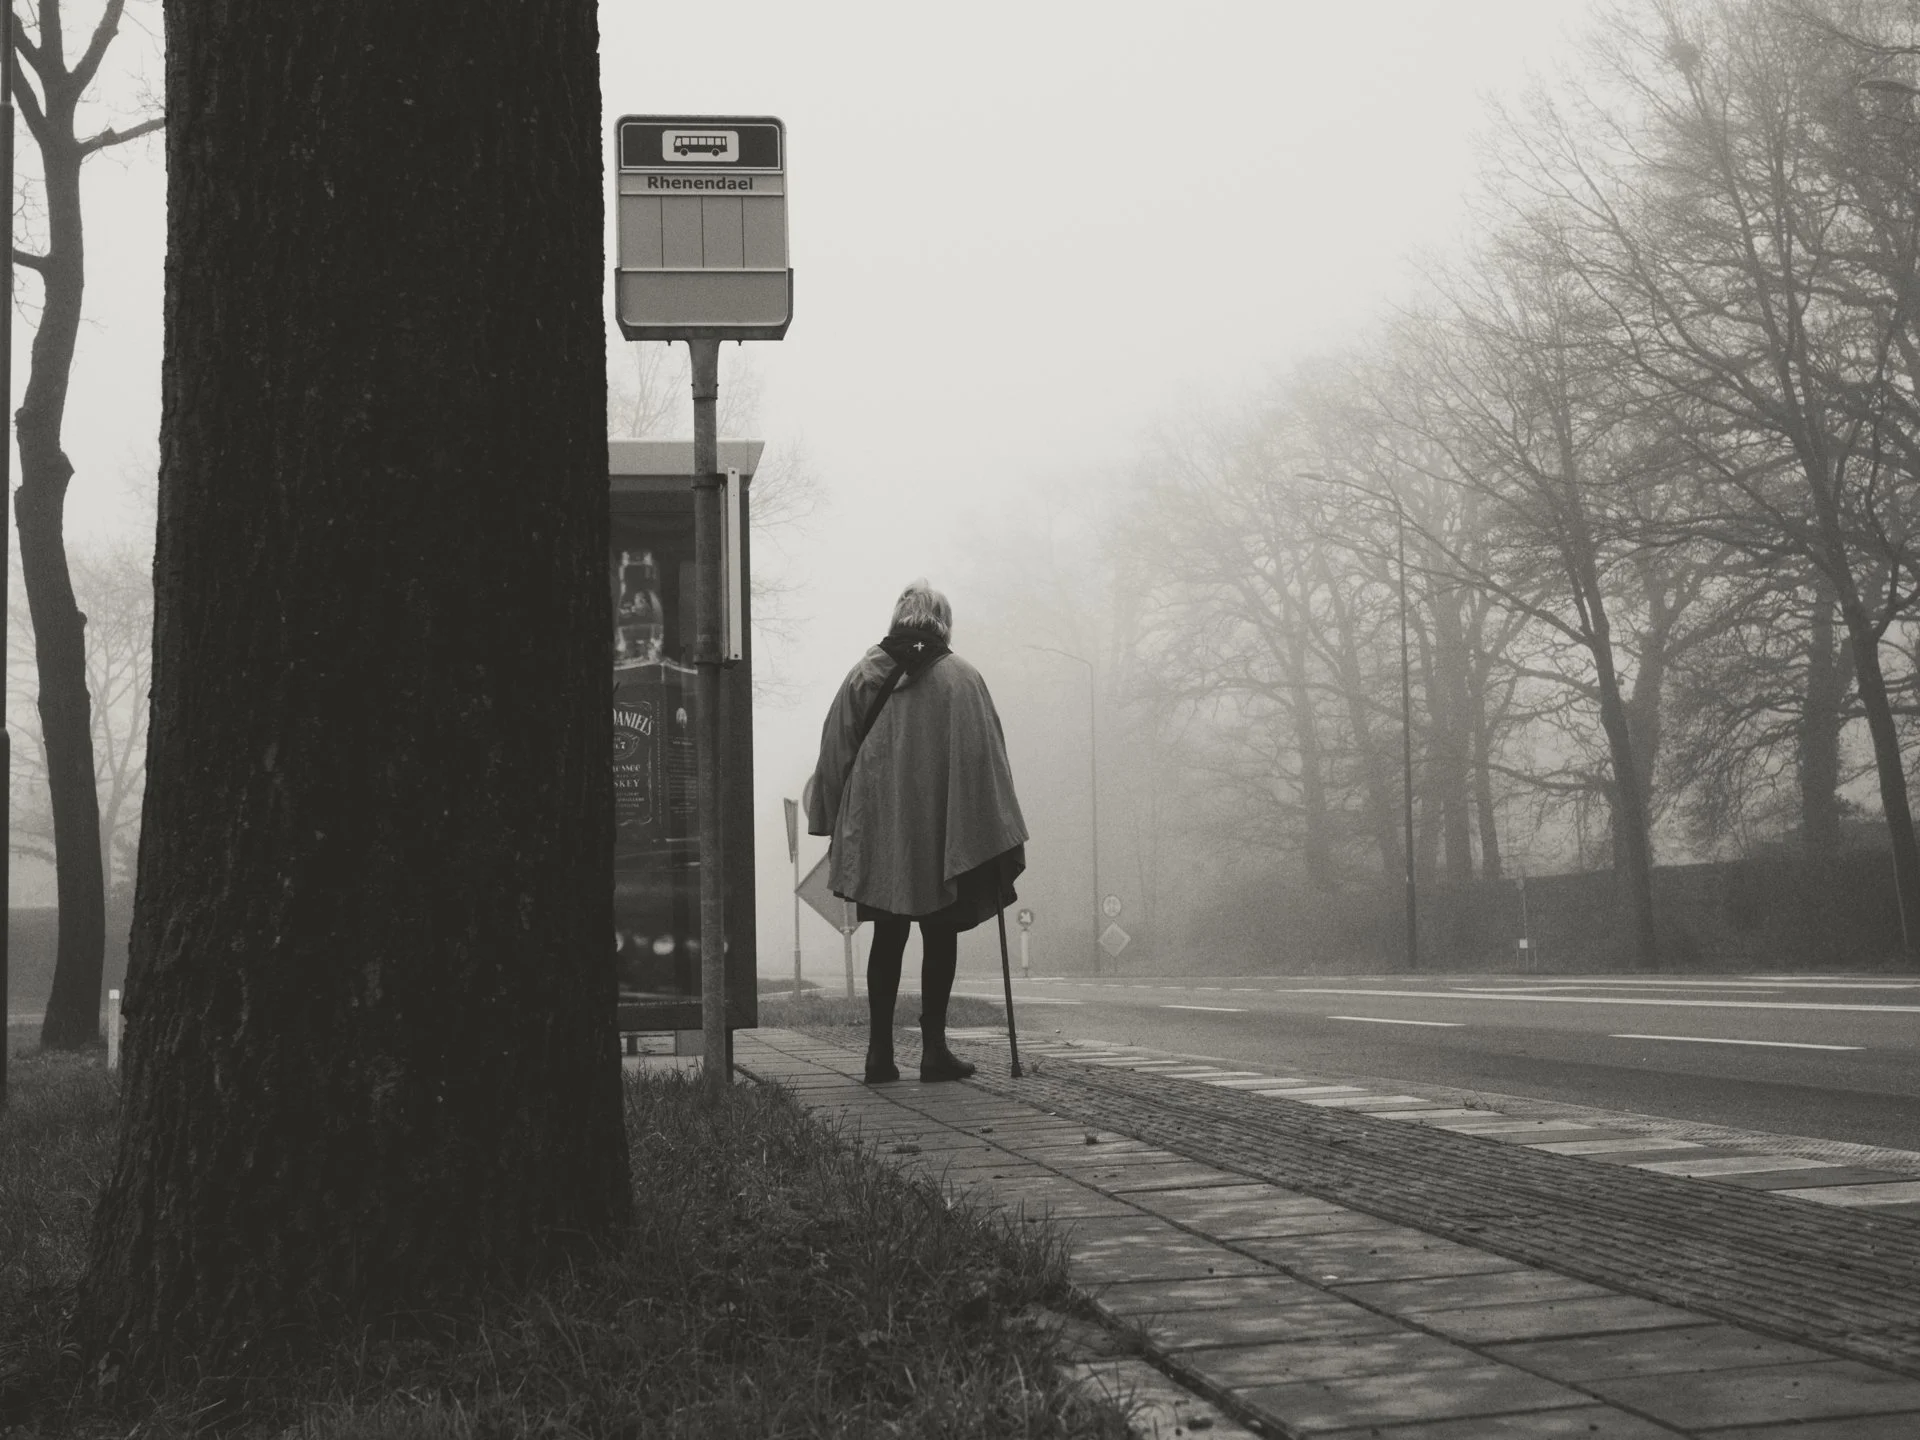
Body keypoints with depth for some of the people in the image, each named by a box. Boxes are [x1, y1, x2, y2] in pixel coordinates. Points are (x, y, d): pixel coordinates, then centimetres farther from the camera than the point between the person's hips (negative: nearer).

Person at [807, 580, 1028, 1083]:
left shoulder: (863, 675, 3)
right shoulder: (960, 679, -5)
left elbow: (835, 755, 6)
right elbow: (985, 756, -7)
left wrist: (838, 826, 13)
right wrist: (997, 833, -2)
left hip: (877, 831, 3)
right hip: (941, 832, -3)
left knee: (888, 937, 11)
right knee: (939, 937, 6)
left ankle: (880, 1051, 7)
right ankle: (934, 1049, 1)